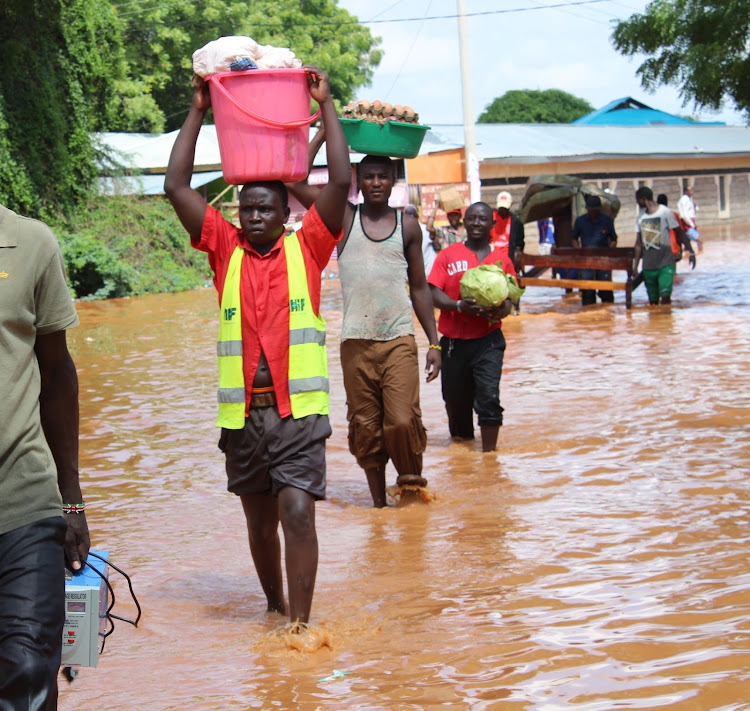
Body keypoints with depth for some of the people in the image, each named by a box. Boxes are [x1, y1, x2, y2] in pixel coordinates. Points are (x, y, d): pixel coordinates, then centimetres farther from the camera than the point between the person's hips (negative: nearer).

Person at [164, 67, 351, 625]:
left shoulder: (306, 248, 2)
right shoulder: (227, 250, 7)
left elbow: (341, 182, -6)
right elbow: (177, 187, 3)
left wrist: (326, 105, -2)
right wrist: (198, 111, 5)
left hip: (298, 410, -3)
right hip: (242, 412, 3)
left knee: (298, 514, -13)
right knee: (260, 523, 14)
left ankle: (300, 625, -9)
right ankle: (275, 608, 33)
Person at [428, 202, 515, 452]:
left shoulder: (501, 258, 7)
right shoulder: (448, 255, 4)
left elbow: (508, 299, 6)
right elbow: (434, 294, -4)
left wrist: (501, 311, -18)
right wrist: (459, 305, -22)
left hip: (487, 340, -1)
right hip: (454, 340, 1)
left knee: (489, 396, -16)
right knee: (455, 399, 10)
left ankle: (488, 453, -8)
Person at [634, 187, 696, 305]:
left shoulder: (665, 212, -6)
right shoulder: (641, 216, 10)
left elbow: (679, 232, -3)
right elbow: (639, 243, 13)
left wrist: (691, 251, -9)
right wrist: (635, 265, 10)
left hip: (665, 264, -5)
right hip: (648, 265, 5)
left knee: (665, 295, -16)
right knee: (652, 300, 6)